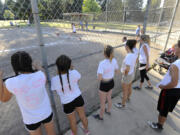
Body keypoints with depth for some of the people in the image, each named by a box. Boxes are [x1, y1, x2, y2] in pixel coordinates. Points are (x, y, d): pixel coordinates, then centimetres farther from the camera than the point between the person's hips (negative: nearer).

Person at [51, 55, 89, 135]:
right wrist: (71, 69, 1)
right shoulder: (74, 73, -22)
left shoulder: (54, 80, -26)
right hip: (78, 98, 2)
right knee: (82, 116, 29)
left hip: (67, 104, -2)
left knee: (72, 121, 26)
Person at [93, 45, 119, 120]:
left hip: (104, 85, -6)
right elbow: (117, 71, 5)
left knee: (102, 102, 19)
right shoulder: (114, 60, -11)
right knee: (109, 98, 32)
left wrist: (98, 74, -9)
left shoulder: (102, 63, -31)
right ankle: (108, 111, 58)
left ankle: (101, 116, 44)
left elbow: (99, 78, -30)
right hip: (111, 82, 7)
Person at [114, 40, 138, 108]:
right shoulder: (134, 54, -7)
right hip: (132, 74, 9)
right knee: (129, 87, 31)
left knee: (125, 91, 13)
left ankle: (122, 104, 35)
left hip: (127, 76, -8)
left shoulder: (128, 56, -35)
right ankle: (127, 97, 58)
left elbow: (127, 69, -35)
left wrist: (124, 73, -15)